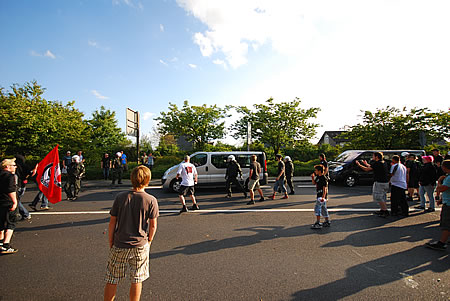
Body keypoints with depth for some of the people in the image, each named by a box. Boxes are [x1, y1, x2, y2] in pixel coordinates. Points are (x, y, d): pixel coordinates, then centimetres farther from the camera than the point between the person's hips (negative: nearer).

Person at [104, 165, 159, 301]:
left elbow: (112, 223, -3)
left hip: (119, 245, 1)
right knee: (137, 280, 15)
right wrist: (149, 241, 11)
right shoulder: (151, 200, -12)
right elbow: (153, 226, -6)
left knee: (112, 280, 18)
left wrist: (111, 243, 10)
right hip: (140, 246, -1)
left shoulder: (120, 197, -8)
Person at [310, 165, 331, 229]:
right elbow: (314, 183, 23)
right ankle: (327, 222, 27)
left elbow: (325, 188, -20)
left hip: (322, 195, -10)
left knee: (317, 208, -13)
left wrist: (323, 197, -25)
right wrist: (313, 177, 5)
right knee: (323, 209, 17)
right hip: (319, 195, 10)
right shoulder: (318, 177, 11)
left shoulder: (323, 178, -17)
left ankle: (317, 223, -13)